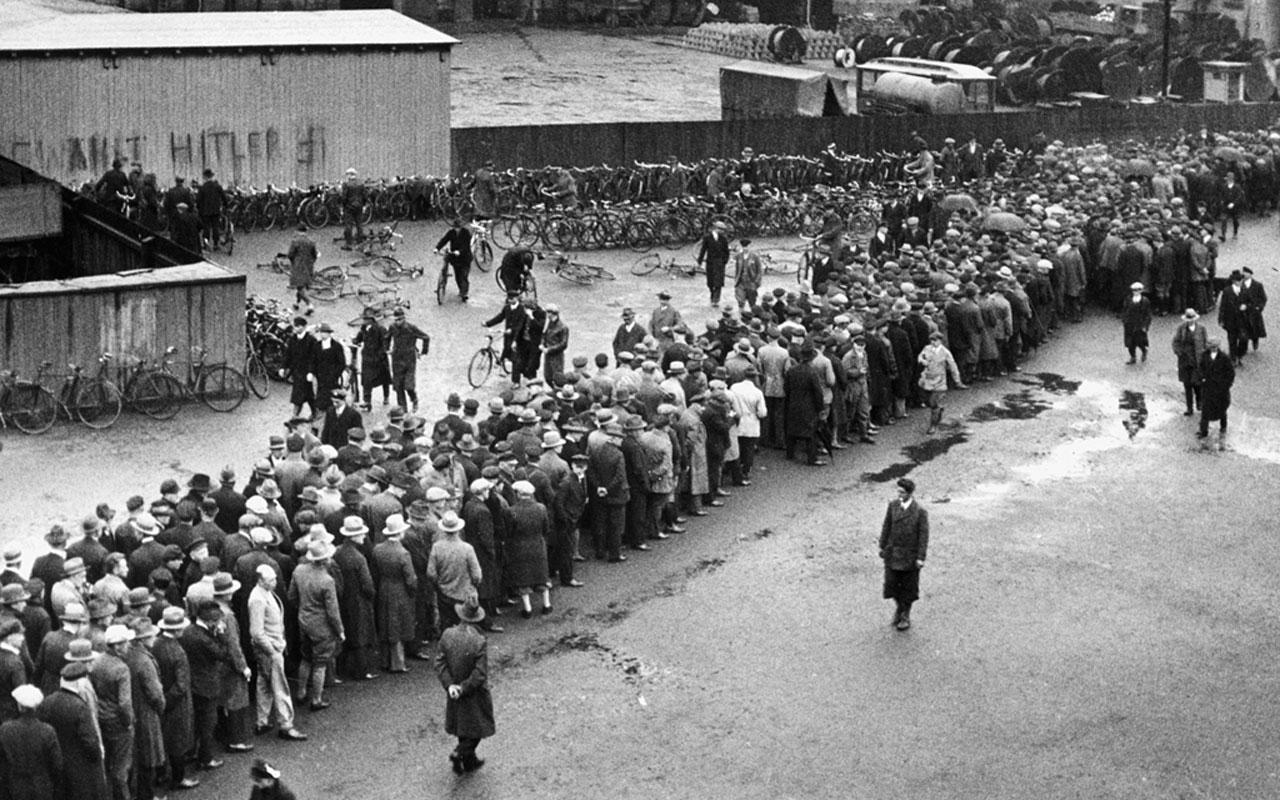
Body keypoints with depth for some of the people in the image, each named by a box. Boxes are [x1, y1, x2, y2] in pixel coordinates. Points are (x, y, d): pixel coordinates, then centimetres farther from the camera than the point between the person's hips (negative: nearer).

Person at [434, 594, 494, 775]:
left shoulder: (447, 635, -12)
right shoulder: (479, 642, -26)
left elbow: (440, 663, -11)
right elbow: (480, 674, -24)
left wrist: (449, 685, -13)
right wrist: (463, 688, -14)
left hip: (454, 692, 5)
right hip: (475, 695, -5)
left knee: (462, 725, 22)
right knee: (478, 725, 14)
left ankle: (470, 760, 34)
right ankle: (460, 753, 0)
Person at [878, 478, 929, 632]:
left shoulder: (920, 512, -15)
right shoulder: (893, 505, -3)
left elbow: (924, 535, -12)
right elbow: (887, 527, 6)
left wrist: (921, 557, -13)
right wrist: (882, 547, 9)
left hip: (910, 555, -3)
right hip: (892, 552, 3)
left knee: (908, 586, 9)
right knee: (891, 583, 6)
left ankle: (906, 616, 27)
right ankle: (899, 607, 34)